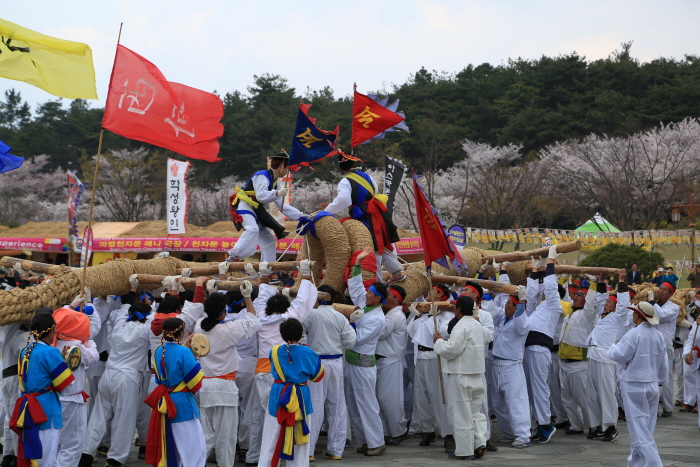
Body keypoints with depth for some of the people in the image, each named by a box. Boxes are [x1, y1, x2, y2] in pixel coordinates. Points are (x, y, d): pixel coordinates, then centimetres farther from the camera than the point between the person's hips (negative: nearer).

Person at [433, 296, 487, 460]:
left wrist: (439, 341, -3)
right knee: (476, 411, 17)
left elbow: (451, 351, -22)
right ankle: (480, 443, 8)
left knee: (461, 413, -1)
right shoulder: (478, 325, 10)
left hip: (461, 375, -8)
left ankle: (464, 451, 3)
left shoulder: (461, 327, -18)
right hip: (477, 374, 8)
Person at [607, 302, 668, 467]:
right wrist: (661, 380, 24)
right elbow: (664, 364, 13)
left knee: (639, 429, -5)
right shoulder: (659, 336, 6)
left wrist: (613, 347, 4)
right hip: (653, 386, 7)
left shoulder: (635, 334, -17)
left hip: (634, 386, -7)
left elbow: (619, 356, -16)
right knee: (647, 427, 14)